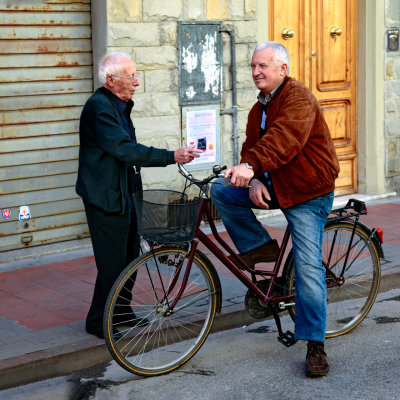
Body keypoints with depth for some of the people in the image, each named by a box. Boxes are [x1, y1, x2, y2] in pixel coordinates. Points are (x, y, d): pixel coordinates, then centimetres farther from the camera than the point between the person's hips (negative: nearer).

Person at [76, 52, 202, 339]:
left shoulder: (119, 105, 13)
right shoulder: (99, 107, -20)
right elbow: (124, 149, -29)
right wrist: (172, 157, -33)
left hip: (124, 192, 10)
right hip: (106, 196, -10)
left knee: (129, 256, 16)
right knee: (113, 261, -4)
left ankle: (121, 311, 30)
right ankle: (98, 322, 9)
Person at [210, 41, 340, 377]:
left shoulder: (298, 97, -17)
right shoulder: (259, 108, 13)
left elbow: (284, 138, -34)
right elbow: (251, 146, 9)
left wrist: (251, 165, -47)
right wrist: (253, 181, -12)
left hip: (307, 192, -8)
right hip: (272, 186, 8)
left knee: (308, 267, -11)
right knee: (221, 193, -5)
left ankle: (315, 345, -3)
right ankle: (260, 246, 8)